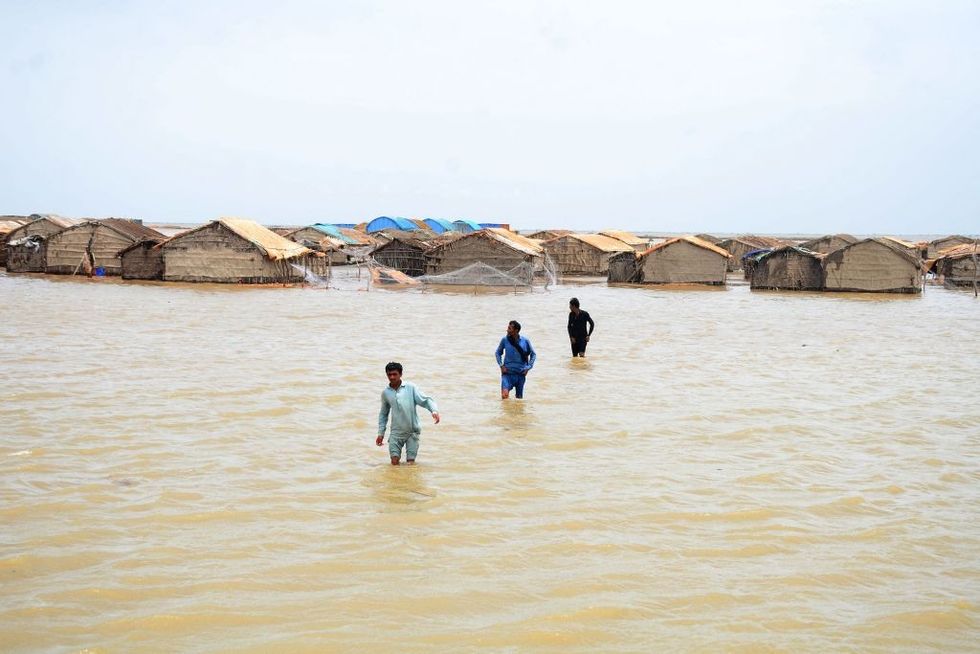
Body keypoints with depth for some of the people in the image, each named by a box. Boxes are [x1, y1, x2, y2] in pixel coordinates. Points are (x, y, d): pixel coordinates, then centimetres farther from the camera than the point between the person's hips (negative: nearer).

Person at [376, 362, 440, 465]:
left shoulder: (410, 388, -3)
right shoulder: (385, 393, 7)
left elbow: (426, 400, -4)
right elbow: (383, 414, 17)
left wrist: (434, 410, -24)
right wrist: (380, 433, 14)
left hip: (412, 431, -2)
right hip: (396, 432, 2)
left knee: (410, 464, 0)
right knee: (394, 463, -2)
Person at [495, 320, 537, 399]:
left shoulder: (525, 341, -3)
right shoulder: (505, 340, -4)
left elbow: (533, 354, 10)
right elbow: (498, 352, 11)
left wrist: (528, 368, 1)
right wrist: (501, 365, -1)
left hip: (521, 374, 1)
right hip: (507, 372, -1)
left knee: (519, 398, 10)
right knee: (504, 395, -20)